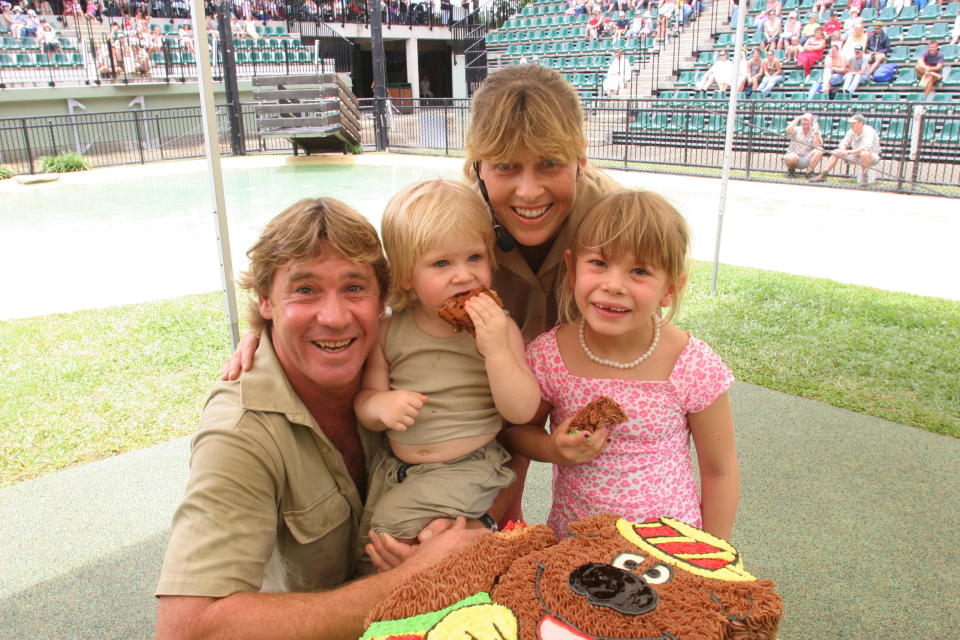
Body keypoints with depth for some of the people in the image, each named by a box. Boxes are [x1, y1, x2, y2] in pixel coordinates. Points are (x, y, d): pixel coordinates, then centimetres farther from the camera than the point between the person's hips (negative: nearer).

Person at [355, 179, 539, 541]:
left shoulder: (500, 328, -8)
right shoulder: (390, 331, -1)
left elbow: (523, 412, -13)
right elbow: (364, 399, 4)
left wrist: (497, 350, -27)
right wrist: (380, 405, -20)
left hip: (469, 468, -4)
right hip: (397, 468, 4)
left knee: (392, 522, -17)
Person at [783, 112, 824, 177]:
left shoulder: (815, 132, 2)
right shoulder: (796, 130, 1)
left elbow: (818, 145, -15)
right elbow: (788, 130, -24)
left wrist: (816, 131, -19)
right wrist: (798, 118, -19)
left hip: (807, 160, 2)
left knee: (819, 150, -25)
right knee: (792, 157, -37)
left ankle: (809, 172, -12)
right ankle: (791, 169, -1)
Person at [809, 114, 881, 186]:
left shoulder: (868, 131, -22)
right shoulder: (852, 131, -1)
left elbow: (866, 147, -36)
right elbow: (843, 143, 0)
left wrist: (849, 152, -45)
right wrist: (843, 151, -24)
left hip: (873, 157, -7)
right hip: (857, 157, 7)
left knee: (864, 153, -41)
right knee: (837, 152, -1)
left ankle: (865, 176, -19)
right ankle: (823, 175, -5)